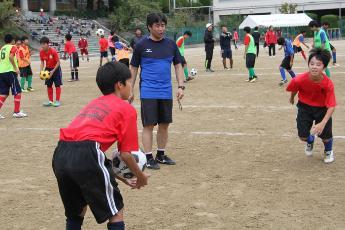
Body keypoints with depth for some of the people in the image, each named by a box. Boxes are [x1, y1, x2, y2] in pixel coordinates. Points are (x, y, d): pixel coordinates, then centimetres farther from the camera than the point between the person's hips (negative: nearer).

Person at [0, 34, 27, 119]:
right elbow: (11, 57, -22)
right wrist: (16, 68, -18)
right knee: (17, 92, 2)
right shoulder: (13, 47, -4)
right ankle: (17, 112, 2)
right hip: (10, 72, -7)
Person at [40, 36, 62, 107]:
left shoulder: (53, 51, -25)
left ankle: (57, 101, 5)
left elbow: (58, 62, -19)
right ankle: (50, 101, 15)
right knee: (49, 85, 7)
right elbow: (42, 62, 1)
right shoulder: (41, 52, -10)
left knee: (57, 85, -1)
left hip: (55, 69, -5)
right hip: (48, 69, 5)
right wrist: (41, 71, -13)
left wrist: (53, 71, -24)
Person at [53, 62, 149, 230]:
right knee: (116, 213, 10)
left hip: (60, 155, 7)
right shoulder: (126, 109, 9)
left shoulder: (94, 104, 30)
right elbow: (125, 154, 4)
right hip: (86, 155, -7)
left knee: (75, 213, 27)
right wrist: (141, 177, 23)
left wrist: (123, 178, 36)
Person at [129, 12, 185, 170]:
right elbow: (133, 69, 3)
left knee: (164, 124, 10)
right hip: (148, 92, -4)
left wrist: (181, 86, 1)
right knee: (149, 125, -3)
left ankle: (161, 155, 23)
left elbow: (178, 66, 10)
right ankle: (148, 158, 6)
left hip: (166, 92, 4)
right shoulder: (141, 45, -3)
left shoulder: (171, 44, 5)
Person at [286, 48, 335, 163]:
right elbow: (294, 89, -3)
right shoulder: (300, 79, -28)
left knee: (325, 135, -6)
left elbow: (331, 106, -29)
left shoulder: (328, 83, -31)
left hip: (322, 109, -1)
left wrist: (323, 123, -40)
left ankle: (329, 150, 33)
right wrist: (292, 98, 18)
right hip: (305, 107, 1)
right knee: (303, 136, -3)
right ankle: (310, 141, 39)